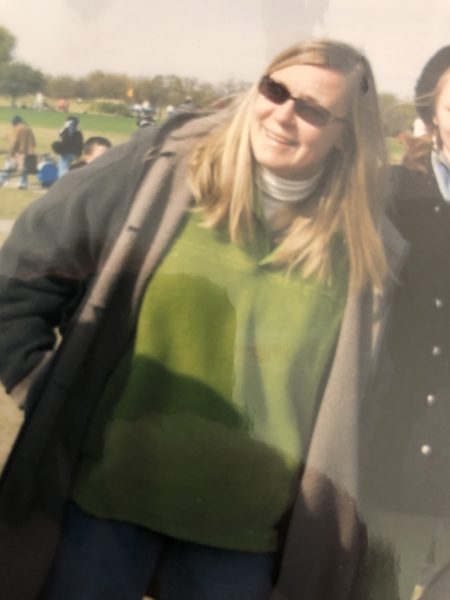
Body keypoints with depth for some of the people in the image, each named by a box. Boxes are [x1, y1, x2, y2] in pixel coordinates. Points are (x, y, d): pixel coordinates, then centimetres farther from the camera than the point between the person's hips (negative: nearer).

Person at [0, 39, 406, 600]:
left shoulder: (366, 248, -3)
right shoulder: (162, 165, -7)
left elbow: (358, 396, 8)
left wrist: (328, 516, 3)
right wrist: (45, 391, -2)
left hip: (245, 530, 1)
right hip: (107, 494, 0)